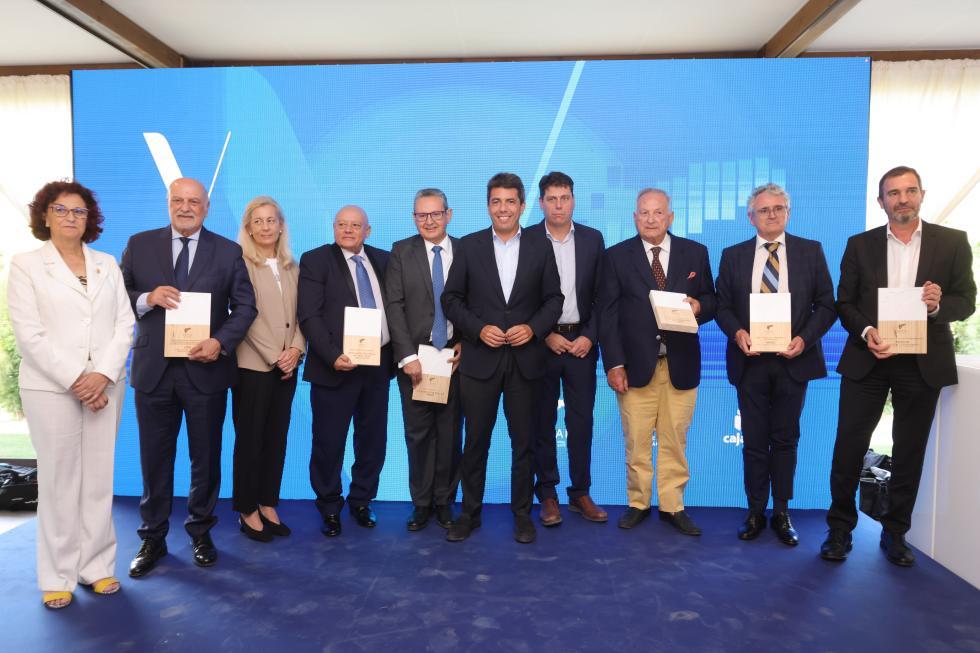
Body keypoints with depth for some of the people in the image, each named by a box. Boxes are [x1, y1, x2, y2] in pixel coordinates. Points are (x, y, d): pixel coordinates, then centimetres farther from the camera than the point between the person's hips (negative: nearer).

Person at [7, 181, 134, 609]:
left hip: (104, 386, 3)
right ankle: (58, 576, 13)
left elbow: (124, 325, 5)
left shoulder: (107, 265, 12)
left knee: (99, 477, 5)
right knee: (59, 480, 2)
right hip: (52, 389, -3)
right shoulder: (26, 265, 3)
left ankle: (96, 565, 15)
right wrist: (75, 380, -12)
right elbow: (29, 334, -6)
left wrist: (103, 376, -9)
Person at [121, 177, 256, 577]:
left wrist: (221, 342, -14)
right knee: (155, 458, 10)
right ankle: (153, 538, 26)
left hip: (206, 368, 0)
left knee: (206, 458, 10)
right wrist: (147, 299, -16)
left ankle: (201, 533, 28)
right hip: (154, 369, 1)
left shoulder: (228, 251, 3)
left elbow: (245, 306, 1)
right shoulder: (139, 245, 5)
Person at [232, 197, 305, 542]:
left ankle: (268, 505, 22)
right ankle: (247, 511, 15)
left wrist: (296, 349, -7)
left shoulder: (292, 267, 12)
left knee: (277, 438, 10)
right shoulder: (240, 264, -5)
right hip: (253, 365, -5)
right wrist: (275, 357, -12)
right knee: (250, 439, 3)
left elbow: (299, 314, 9)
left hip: (286, 366, 5)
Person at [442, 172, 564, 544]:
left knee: (523, 441, 9)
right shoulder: (469, 246, 2)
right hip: (480, 359, 0)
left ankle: (522, 514, 25)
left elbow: (553, 299, 6)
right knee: (475, 441, 8)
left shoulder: (540, 248, 4)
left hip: (525, 359, 1)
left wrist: (533, 328, -11)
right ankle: (470, 512, 23)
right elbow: (451, 298, 2)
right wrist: (479, 329, -12)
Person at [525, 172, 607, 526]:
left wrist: (590, 337, -4)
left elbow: (601, 295, 5)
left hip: (581, 341, 2)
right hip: (541, 343, -2)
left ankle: (581, 492, 20)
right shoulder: (526, 239, -2)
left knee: (581, 420, 7)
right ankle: (547, 493, 19)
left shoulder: (593, 239, 5)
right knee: (542, 421, 7)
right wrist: (545, 335, -9)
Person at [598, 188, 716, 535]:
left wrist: (699, 306, -12)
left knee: (675, 439, 8)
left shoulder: (695, 252, 7)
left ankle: (672, 505, 22)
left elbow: (711, 300, 13)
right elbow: (607, 314, -1)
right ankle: (638, 503, 22)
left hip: (681, 363, 1)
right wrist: (613, 363, -7)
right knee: (636, 441, 6)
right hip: (636, 363, -1)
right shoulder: (617, 256, 2)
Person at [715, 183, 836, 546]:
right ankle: (756, 512, 20)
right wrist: (737, 333, -14)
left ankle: (782, 513, 22)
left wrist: (805, 339, -14)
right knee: (754, 441, 8)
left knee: (785, 440, 9)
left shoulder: (811, 251, 4)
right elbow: (722, 305, 5)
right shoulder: (733, 255, 5)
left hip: (793, 360, 0)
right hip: (750, 360, 0)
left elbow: (826, 305, 2)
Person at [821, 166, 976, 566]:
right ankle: (840, 528, 15)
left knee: (909, 451, 8)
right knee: (849, 446, 0)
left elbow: (967, 301, 4)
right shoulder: (860, 244, 6)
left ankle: (895, 532, 24)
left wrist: (939, 305, -18)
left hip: (923, 362, 0)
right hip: (867, 360, 0)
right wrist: (866, 332, -14)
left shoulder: (953, 242, 5)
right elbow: (844, 302, 4)